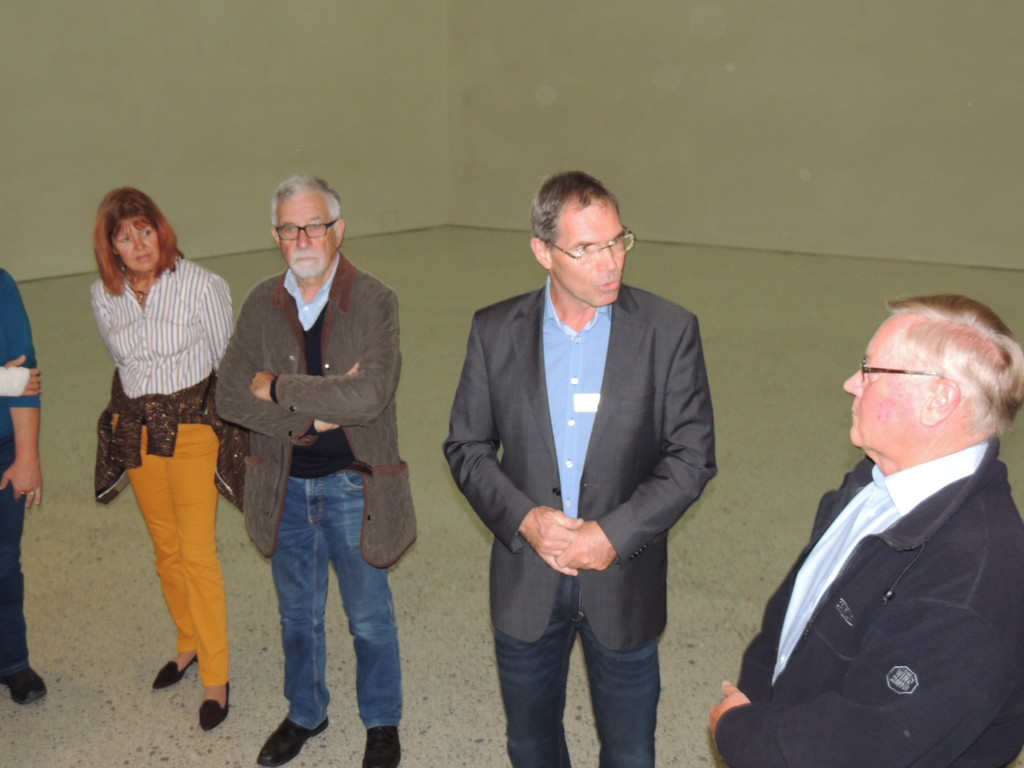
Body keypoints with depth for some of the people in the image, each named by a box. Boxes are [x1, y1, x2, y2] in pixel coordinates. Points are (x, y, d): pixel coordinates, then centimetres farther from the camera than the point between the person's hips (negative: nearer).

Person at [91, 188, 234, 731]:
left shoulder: (200, 285, -15)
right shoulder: (103, 297, -1)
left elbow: (227, 361, -5)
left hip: (193, 426, -5)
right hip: (136, 431, 5)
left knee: (198, 552, -5)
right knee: (164, 547, 16)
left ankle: (215, 676, 8)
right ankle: (189, 643, 37)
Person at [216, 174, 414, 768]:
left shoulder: (375, 302, -14)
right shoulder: (262, 305, -2)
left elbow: (369, 395, -28)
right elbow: (232, 395, -9)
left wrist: (278, 389, -20)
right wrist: (312, 412, -21)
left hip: (353, 488, -3)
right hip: (286, 489, 4)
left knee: (370, 616, 14)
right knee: (298, 615, 21)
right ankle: (305, 714, 44)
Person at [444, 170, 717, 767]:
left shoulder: (670, 330, -10)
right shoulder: (496, 331, -5)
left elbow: (693, 456, -8)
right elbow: (466, 446, 0)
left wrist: (614, 534, -18)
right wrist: (525, 518, -15)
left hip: (623, 579, -1)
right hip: (525, 580, 2)